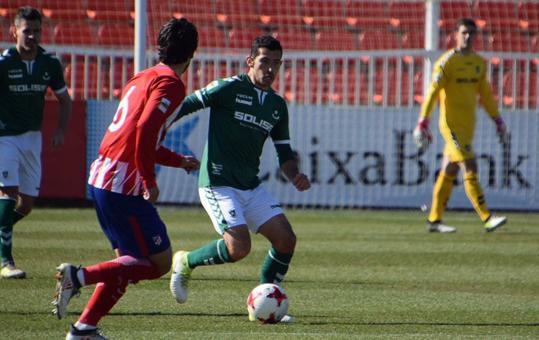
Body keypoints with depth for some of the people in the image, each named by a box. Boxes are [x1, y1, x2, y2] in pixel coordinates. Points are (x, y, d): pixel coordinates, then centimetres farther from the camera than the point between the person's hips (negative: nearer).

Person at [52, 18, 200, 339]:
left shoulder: (143, 78, 18)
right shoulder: (170, 84, -10)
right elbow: (145, 132, -25)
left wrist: (179, 161, 38)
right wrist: (150, 183, -19)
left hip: (101, 177, 9)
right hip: (124, 186, -9)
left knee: (129, 260, 18)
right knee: (160, 262, -2)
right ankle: (81, 276, -14)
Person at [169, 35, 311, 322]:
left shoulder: (277, 106, 12)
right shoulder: (229, 88, -9)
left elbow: (284, 153, 18)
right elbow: (185, 106, -8)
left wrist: (295, 177, -2)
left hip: (250, 187, 7)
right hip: (218, 185, -7)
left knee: (285, 238, -5)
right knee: (239, 247, -21)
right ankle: (186, 263, 5)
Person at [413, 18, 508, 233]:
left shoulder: (479, 63, 12)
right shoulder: (446, 62, -9)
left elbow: (485, 94, 21)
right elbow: (432, 93, -12)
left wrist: (498, 120, 19)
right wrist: (422, 123, -16)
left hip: (468, 125, 7)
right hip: (451, 124, -7)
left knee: (449, 172, 10)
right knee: (470, 169, -13)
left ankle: (434, 220, 16)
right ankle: (487, 219, -17)